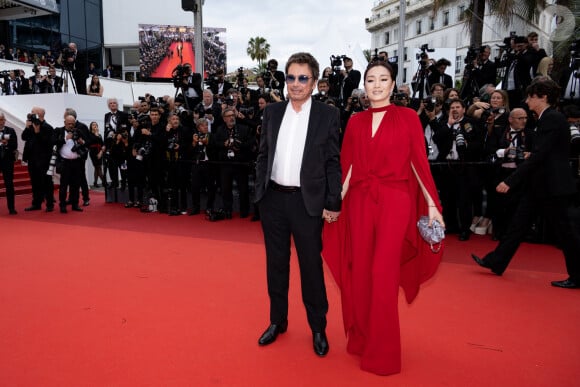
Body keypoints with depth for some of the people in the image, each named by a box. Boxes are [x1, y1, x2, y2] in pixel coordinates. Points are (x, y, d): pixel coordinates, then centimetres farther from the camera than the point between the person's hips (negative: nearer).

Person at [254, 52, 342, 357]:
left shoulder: (328, 115, -3)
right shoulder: (272, 112, 6)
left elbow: (333, 162, -3)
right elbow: (263, 155, 10)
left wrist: (333, 203, -6)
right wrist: (259, 192, 6)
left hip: (307, 200, -3)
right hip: (273, 198, 4)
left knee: (311, 265, 6)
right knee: (276, 262, 14)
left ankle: (318, 328, 24)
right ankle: (278, 321, 32)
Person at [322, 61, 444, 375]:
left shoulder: (407, 117, 3)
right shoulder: (356, 122, 10)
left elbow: (419, 161, 0)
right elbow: (347, 165, 7)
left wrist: (432, 204, -3)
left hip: (395, 201, -3)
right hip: (360, 201, 3)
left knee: (383, 273, -4)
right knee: (360, 271, 8)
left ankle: (382, 351, 12)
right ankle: (361, 338, 27)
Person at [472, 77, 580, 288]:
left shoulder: (553, 119, -17)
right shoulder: (547, 119, 12)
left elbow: (538, 156, -23)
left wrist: (510, 181, -24)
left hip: (552, 186, -10)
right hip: (540, 184, 10)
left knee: (563, 230, 2)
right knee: (518, 223, 11)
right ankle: (496, 262, 18)